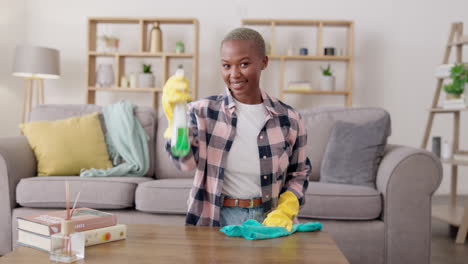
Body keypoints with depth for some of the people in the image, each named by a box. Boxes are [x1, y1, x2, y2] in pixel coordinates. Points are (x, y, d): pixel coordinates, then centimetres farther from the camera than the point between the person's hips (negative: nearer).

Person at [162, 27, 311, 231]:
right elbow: (186, 161, -16)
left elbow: (299, 174, 11)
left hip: (267, 221, 1)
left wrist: (285, 211, -5)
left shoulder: (289, 119, 1)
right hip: (214, 221, 0)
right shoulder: (203, 111, -1)